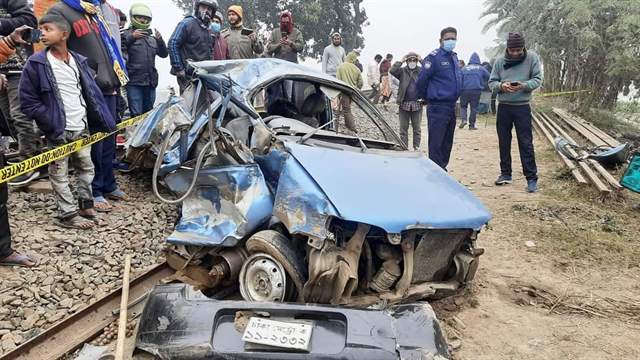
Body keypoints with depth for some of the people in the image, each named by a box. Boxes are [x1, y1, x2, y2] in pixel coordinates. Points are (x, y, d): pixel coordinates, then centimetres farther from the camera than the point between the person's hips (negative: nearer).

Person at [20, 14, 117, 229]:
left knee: (86, 168, 16)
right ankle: (68, 215, 14)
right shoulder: (36, 63, -7)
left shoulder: (79, 61, 6)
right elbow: (28, 101, -6)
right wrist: (51, 124, -13)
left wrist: (107, 121, 5)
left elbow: (92, 93, 9)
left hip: (82, 128, 5)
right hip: (58, 131, -4)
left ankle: (85, 204, 33)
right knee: (60, 174, 4)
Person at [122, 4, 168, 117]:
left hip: (150, 82, 6)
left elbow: (164, 54, 13)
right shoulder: (127, 34, 4)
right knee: (137, 115, -12)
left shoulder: (152, 37, 20)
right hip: (134, 82, -5)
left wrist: (160, 40, -4)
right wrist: (131, 37, -21)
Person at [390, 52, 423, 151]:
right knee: (403, 128, 6)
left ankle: (416, 147, 17)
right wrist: (401, 61, -11)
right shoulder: (402, 71, 4)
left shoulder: (421, 71, 5)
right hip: (404, 104, 0)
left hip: (417, 104, 0)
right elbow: (392, 71, -12)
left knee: (417, 128, 8)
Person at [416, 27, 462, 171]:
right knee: (436, 144, -6)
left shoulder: (454, 57, 14)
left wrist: (453, 98, 17)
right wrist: (429, 98, 2)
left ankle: (442, 169, 25)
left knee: (447, 143, 14)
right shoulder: (434, 57, -10)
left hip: (451, 107, 8)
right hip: (438, 108, -8)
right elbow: (421, 82, -11)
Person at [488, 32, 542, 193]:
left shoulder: (532, 58, -4)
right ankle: (505, 174, 25)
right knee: (504, 142, 11)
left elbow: (537, 80, -3)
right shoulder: (500, 61, 1)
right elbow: (492, 82, 4)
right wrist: (501, 86, -18)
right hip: (503, 107, 3)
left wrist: (523, 86, -22)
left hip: (522, 107, -3)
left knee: (526, 144, -3)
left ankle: (531, 178, 4)